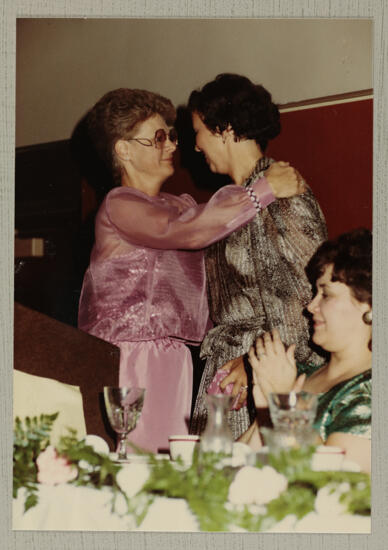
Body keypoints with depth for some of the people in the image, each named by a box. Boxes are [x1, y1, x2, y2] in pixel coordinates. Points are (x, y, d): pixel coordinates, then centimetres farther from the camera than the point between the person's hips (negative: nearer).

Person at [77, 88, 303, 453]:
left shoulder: (181, 205, 19)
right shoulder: (119, 206, -7)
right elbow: (187, 232, -23)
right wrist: (265, 190, -19)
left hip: (173, 359, 8)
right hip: (128, 361, -8)